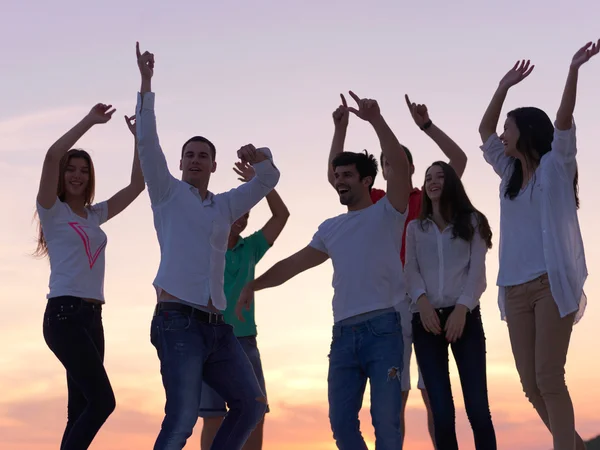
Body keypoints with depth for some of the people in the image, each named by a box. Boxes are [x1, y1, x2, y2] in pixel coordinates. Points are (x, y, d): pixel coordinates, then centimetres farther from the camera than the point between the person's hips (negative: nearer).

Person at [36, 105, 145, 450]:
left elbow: (137, 184, 19)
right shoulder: (52, 210, 1)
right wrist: (90, 121, -10)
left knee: (81, 409, 4)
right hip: (64, 314, -7)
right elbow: (52, 155, -14)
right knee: (102, 400, -17)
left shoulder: (95, 215, 19)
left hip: (92, 318, 7)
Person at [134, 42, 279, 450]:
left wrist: (260, 158, 1)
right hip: (178, 320, -6)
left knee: (251, 405, 3)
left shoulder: (225, 206, 22)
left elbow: (268, 180, 25)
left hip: (216, 325, 6)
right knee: (183, 417, -18)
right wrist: (147, 82, -8)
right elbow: (148, 142, -2)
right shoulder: (169, 193, 8)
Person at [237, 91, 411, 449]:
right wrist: (254, 285, 15)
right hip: (344, 333, 6)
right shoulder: (331, 229, 21)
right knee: (341, 421, 1)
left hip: (383, 328, -5)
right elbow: (294, 264, 23)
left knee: (385, 418, -9)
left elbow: (400, 166, -11)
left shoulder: (387, 213, 5)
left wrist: (376, 120, -16)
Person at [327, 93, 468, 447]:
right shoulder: (376, 202, 13)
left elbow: (459, 159, -3)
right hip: (389, 301, 2)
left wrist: (426, 124, -8)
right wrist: (341, 129, 2)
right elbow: (334, 176, 9)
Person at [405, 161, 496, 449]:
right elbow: (410, 270, 6)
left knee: (477, 406, -10)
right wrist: (422, 300, -15)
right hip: (426, 318, 2)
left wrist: (462, 308, -14)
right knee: (442, 410, -6)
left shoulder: (472, 221, 13)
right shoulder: (415, 227, 18)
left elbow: (477, 270, 2)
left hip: (465, 316, -1)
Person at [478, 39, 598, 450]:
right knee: (531, 383, 3)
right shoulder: (511, 173, 18)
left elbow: (564, 121, -13)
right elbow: (484, 132, 23)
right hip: (516, 289, 6)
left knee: (549, 377, -13)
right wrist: (505, 86, 19)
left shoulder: (555, 166, 2)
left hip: (551, 283, -6)